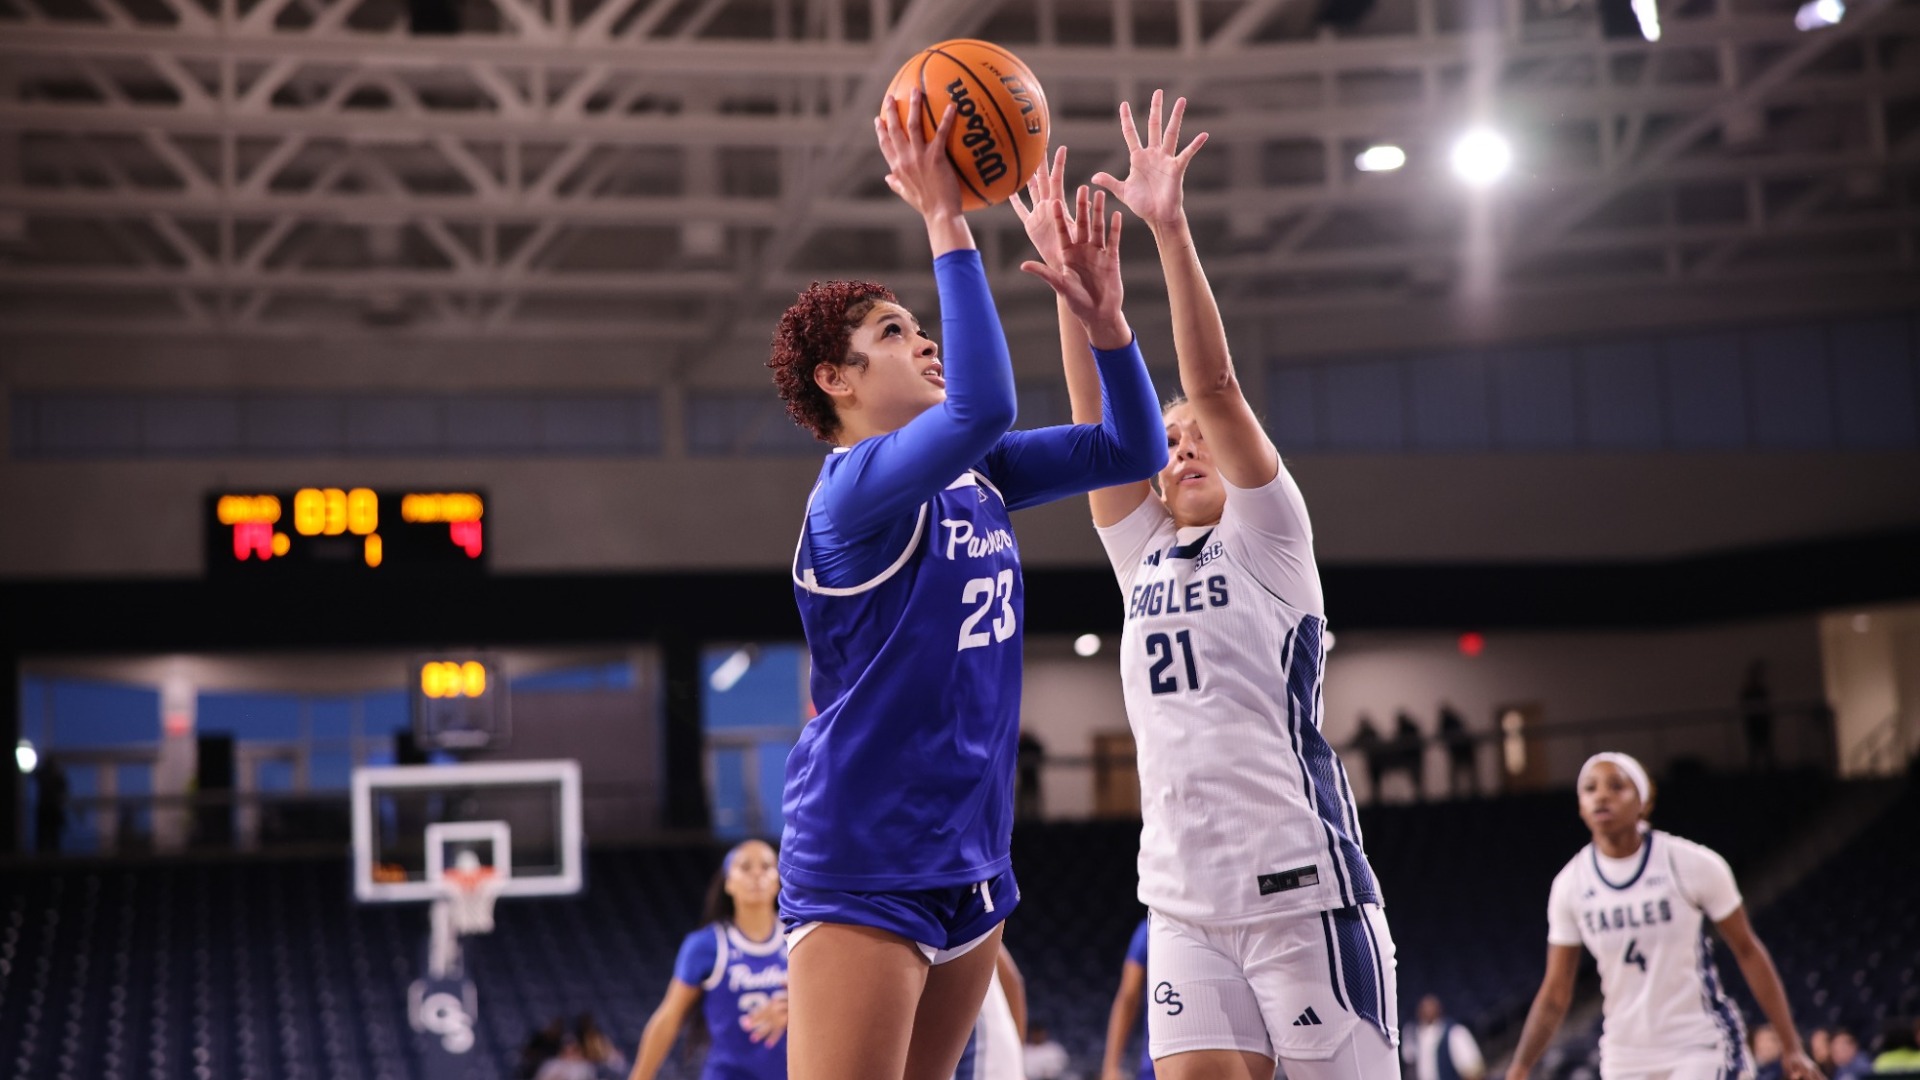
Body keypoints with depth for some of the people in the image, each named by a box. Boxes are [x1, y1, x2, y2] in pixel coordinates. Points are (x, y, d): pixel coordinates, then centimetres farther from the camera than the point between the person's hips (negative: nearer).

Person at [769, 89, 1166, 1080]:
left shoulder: (973, 475, 11)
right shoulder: (853, 486, -14)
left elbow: (1130, 450, 16)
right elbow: (983, 403, -33)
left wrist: (1103, 317, 1)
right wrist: (944, 219, -28)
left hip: (971, 865, 9)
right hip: (862, 868, -9)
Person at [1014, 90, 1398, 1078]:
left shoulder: (1269, 539, 3)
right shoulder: (1143, 555, 16)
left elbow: (1214, 385, -8)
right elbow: (1097, 422, 8)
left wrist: (1170, 228, -16)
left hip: (1302, 885, -5)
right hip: (1184, 901, 5)